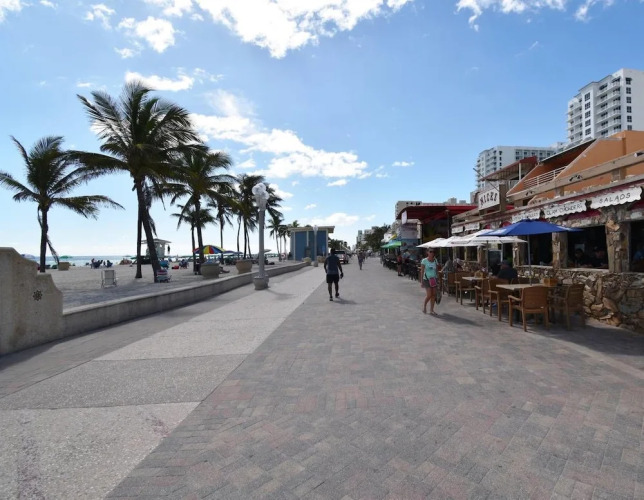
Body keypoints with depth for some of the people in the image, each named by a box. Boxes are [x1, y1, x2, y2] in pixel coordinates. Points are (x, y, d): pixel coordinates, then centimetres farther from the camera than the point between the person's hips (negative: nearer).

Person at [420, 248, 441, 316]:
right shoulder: (424, 261, -6)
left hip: (434, 279, 4)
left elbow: (437, 269, 16)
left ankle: (431, 310, 13)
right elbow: (422, 271, -7)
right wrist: (421, 281, -10)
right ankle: (424, 305, 19)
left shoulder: (435, 260, 7)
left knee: (433, 295, 3)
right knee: (429, 295, -9)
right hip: (427, 279, -4)